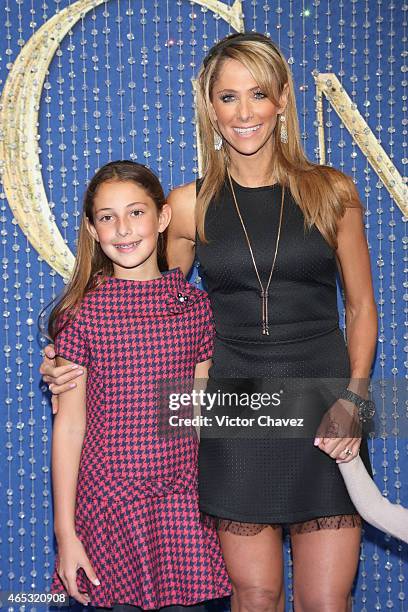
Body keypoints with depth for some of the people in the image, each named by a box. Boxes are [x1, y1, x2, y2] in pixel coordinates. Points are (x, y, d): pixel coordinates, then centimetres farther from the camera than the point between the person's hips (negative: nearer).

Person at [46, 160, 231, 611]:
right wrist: (65, 531, -4)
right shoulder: (83, 311, -5)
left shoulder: (195, 304, 3)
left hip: (184, 504, 3)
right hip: (109, 503, -2)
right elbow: (69, 424, -4)